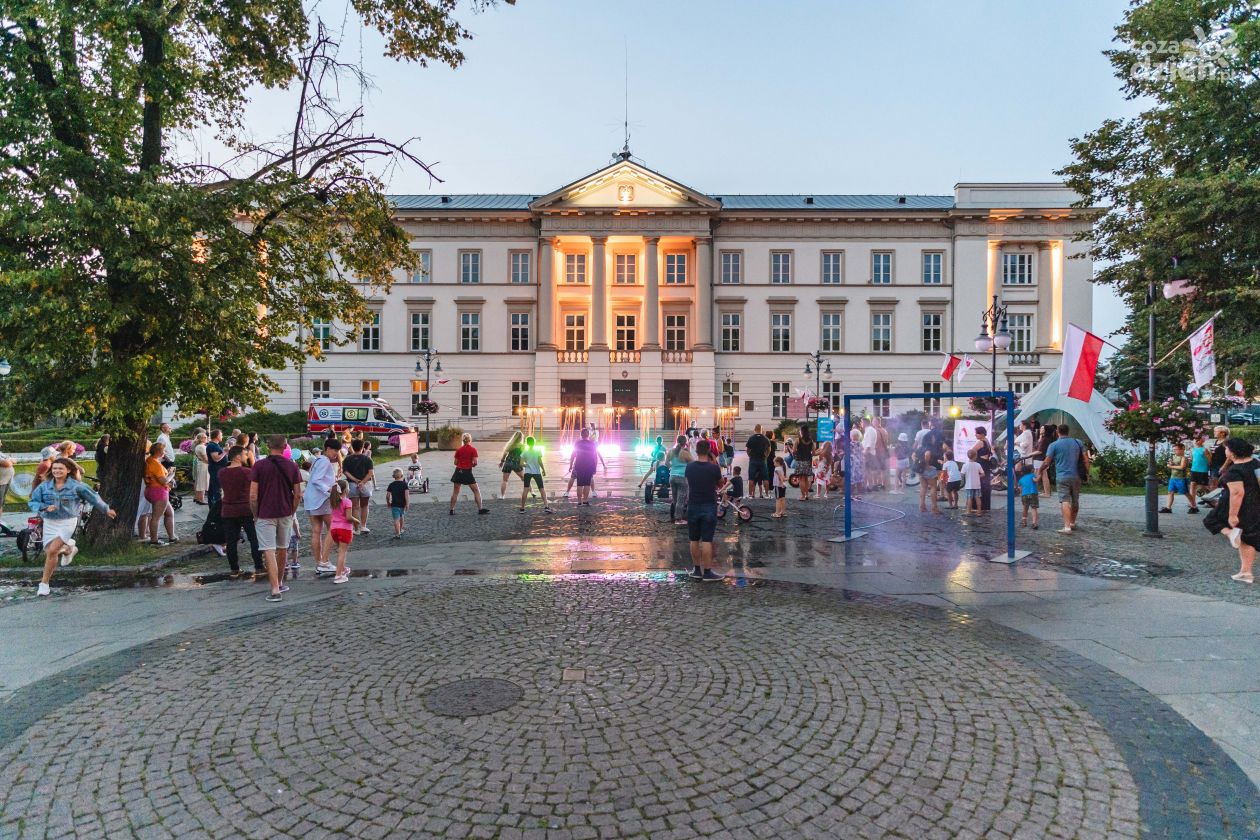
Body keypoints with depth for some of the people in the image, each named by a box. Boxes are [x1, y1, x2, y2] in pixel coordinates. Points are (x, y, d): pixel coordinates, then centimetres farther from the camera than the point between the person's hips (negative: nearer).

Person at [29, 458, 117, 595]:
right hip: (49, 522, 4)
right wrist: (45, 507, -19)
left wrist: (107, 510, 17)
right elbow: (32, 502, 1)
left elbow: (93, 498, 6)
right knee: (49, 553, 4)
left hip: (68, 522, -4)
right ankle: (68, 549, 40)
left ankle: (44, 583, -1)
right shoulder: (44, 486, 0)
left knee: (52, 551, -15)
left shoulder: (76, 486, -6)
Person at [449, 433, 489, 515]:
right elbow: (475, 463, -12)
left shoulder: (459, 450, 4)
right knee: (476, 491, 6)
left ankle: (452, 510, 12)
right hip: (467, 472, -3)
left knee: (455, 492, 10)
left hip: (458, 471, 3)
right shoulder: (473, 450, -6)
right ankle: (480, 509, 4)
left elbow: (455, 462, 4)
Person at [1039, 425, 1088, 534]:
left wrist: (1041, 470, 7)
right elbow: (1086, 459, 5)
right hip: (1076, 476, 4)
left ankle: (1067, 527, -21)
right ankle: (1072, 523, 33)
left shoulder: (1053, 445, -3)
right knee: (1075, 501, 18)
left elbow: (1047, 462, -7)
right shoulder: (1078, 443, 9)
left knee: (1065, 501, -10)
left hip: (1062, 477, -4)